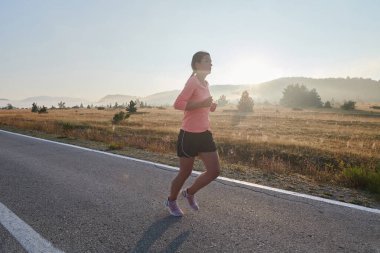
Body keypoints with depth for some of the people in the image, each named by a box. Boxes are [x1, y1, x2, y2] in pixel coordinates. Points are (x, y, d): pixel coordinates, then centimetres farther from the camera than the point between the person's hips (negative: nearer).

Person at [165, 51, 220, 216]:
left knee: (214, 171, 5)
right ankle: (171, 201, 35)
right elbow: (178, 104, -25)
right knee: (185, 173, 7)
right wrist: (202, 104, -27)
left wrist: (210, 107, 6)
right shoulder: (192, 82, -14)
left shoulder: (205, 84, 12)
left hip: (205, 134, 8)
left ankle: (189, 193, 28)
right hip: (189, 135, -8)